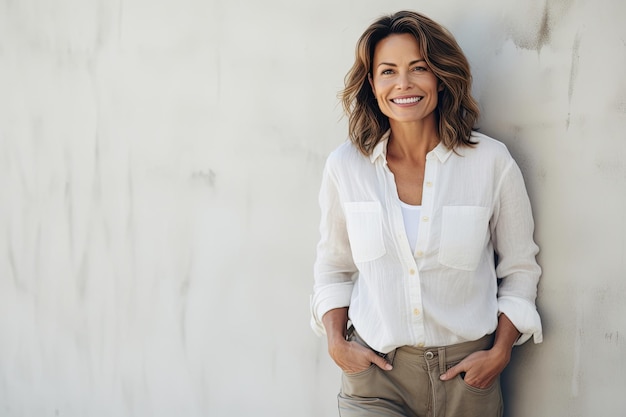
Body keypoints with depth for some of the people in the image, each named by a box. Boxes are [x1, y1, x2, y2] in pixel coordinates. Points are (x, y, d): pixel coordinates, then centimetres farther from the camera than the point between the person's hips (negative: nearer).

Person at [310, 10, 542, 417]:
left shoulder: (491, 162, -6)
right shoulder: (345, 166, -2)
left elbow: (519, 269, 3)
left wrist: (500, 351, -6)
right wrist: (336, 343, -2)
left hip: (467, 370, 0)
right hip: (375, 369, 0)